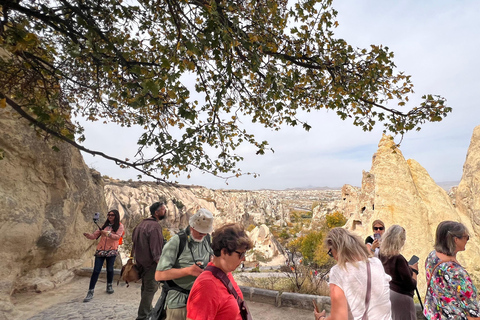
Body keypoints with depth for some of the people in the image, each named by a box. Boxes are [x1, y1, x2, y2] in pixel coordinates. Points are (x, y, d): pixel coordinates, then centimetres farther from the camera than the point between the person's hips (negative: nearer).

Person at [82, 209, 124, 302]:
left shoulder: (119, 226, 1)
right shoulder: (104, 225, 12)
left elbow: (118, 236, -12)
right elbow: (95, 235, 9)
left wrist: (108, 233, -22)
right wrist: (88, 235, -11)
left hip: (111, 251, -2)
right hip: (100, 250, 2)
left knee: (110, 269, 8)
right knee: (96, 271, -1)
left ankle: (109, 285, 31)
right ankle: (90, 292, 6)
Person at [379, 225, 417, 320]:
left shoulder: (381, 255, -3)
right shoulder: (398, 259, -23)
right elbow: (411, 285, -14)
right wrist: (414, 270, 1)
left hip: (386, 293, 7)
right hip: (400, 297, -7)